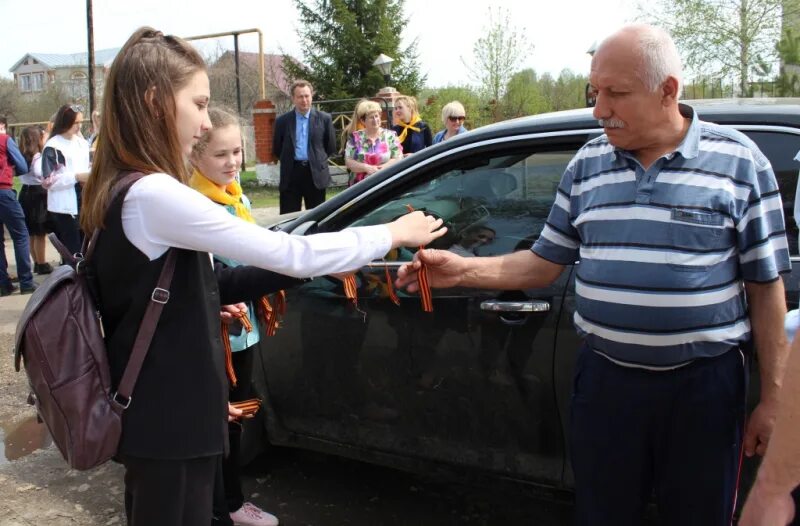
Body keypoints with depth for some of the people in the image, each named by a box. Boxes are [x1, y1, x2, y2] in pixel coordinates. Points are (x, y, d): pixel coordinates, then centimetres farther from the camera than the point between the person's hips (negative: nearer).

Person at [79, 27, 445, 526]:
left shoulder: (123, 191, 7)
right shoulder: (154, 195, -24)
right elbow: (292, 254, -23)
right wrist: (393, 234, -11)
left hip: (155, 414, 10)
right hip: (171, 422, -10)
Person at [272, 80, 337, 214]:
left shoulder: (324, 119, 2)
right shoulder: (282, 121, 3)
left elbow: (331, 147, 8)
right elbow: (277, 149, 12)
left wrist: (317, 160, 7)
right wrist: (288, 162, 10)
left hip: (316, 174, 0)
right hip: (291, 174, 0)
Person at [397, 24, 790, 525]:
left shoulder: (738, 161, -6)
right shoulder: (587, 164, 3)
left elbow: (765, 286, -3)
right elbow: (545, 263, 7)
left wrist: (772, 399, -3)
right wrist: (464, 269, -8)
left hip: (704, 383, -2)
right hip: (605, 376, 3)